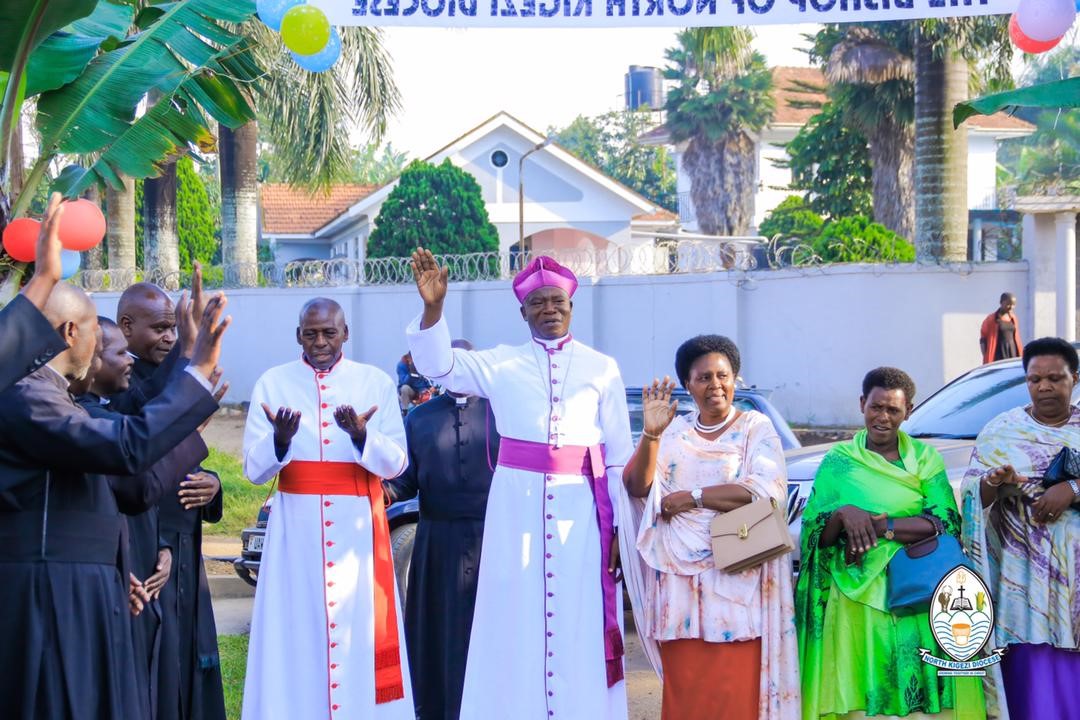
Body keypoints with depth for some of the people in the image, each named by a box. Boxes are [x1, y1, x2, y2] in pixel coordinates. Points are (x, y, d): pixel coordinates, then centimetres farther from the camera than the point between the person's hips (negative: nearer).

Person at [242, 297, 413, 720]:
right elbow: (254, 470, -1)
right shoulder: (273, 383, 3)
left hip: (358, 526, 0)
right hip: (296, 526, 0)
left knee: (359, 633, 0)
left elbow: (396, 463, -2)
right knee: (295, 633, 0)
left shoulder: (376, 383, 3)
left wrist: (361, 436, -21)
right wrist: (280, 440, -21)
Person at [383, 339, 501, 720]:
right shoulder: (419, 417, 11)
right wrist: (382, 488, -16)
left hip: (493, 539, -1)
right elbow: (405, 480, 5)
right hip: (438, 542, 2)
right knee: (438, 631, 6)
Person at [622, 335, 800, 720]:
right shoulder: (674, 431, 13)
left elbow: (764, 491, -12)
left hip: (736, 580, -3)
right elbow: (637, 486, 0)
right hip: (679, 582, 3)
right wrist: (650, 434, -16)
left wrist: (689, 497, -8)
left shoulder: (756, 428, 4)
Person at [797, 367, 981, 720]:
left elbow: (946, 523, -5)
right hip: (857, 601, 0)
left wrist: (879, 525, -14)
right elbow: (814, 533, 4)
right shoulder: (838, 461, 10)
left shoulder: (926, 459, 10)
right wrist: (843, 514, -17)